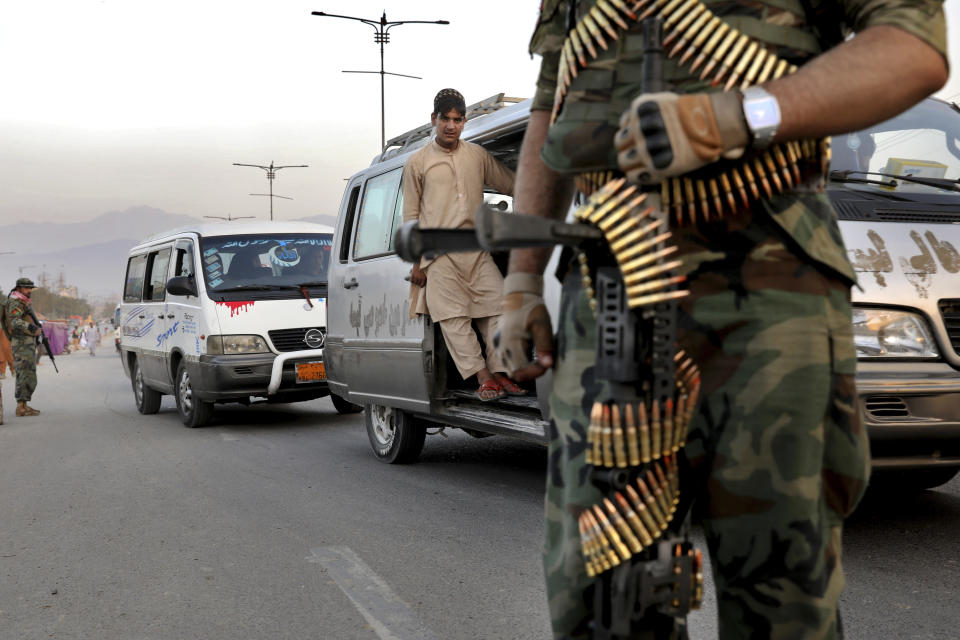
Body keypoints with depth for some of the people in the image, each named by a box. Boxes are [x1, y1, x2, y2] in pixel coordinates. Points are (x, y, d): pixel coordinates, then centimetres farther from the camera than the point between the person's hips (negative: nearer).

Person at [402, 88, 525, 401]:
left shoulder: (478, 155, 13)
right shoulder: (418, 162, 6)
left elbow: (512, 184, 22)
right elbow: (411, 216, 6)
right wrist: (416, 262, 0)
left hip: (477, 249, 3)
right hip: (439, 254, -3)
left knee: (499, 306, -6)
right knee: (454, 317, -11)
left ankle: (500, 374, -3)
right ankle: (483, 378, -11)